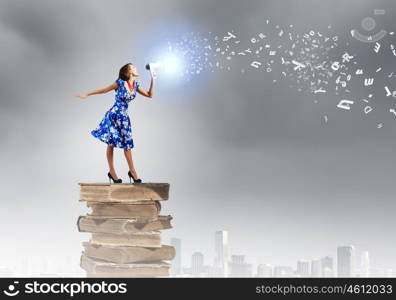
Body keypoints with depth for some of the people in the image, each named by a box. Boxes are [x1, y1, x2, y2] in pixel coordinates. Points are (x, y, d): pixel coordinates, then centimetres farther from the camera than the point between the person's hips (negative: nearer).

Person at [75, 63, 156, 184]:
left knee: (127, 143, 7)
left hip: (124, 116, 6)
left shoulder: (135, 85, 6)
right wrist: (87, 94, -1)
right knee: (111, 143, 0)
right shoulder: (120, 82, -11)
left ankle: (132, 171, 13)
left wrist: (152, 79, 5)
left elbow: (149, 95, 12)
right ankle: (111, 172, 7)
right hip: (113, 115, -6)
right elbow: (104, 90, -3)